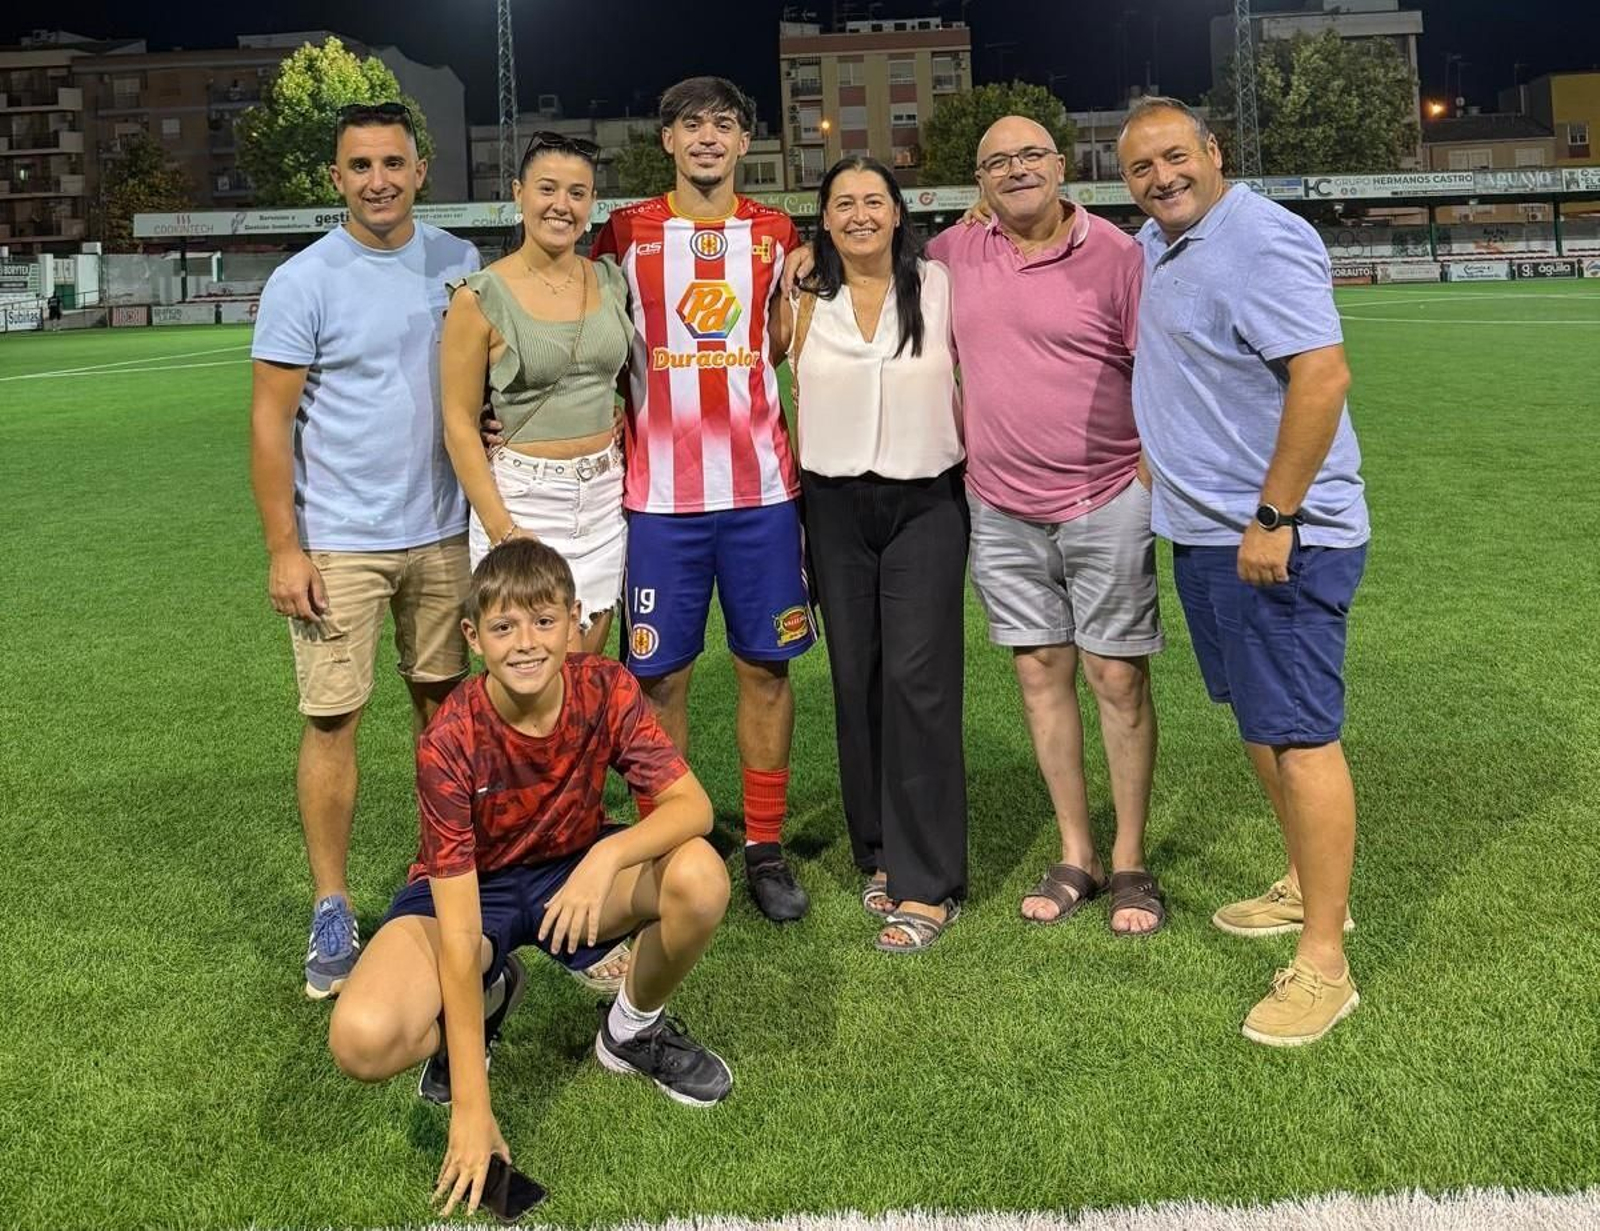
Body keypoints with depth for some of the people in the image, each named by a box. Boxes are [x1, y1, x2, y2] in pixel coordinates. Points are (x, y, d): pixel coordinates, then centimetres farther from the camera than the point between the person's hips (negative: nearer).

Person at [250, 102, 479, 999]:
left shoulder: (458, 262, 5)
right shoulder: (303, 283, -8)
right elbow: (270, 421, -8)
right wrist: (283, 548, -12)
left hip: (443, 530, 4)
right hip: (339, 541, -4)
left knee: (444, 700, 13)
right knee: (333, 720, -2)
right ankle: (333, 912, 10)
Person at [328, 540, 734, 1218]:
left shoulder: (606, 690, -20)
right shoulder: (450, 742, -28)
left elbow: (691, 803, -22)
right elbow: (460, 929, -30)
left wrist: (609, 855, -43)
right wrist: (472, 1109, -31)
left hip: (572, 868, 2)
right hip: (470, 887, -2)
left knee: (700, 877, -29)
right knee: (363, 1042, -29)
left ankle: (634, 1029, 3)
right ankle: (485, 998, 8)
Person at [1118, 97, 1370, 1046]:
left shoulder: (1260, 240, -17)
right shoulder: (1156, 244, 13)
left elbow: (1323, 375, -25)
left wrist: (1274, 518, -25)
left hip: (1279, 537, -10)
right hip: (1203, 532, 10)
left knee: (1300, 734, -7)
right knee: (1258, 719, 19)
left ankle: (1324, 963, 1)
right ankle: (1309, 888, 35)